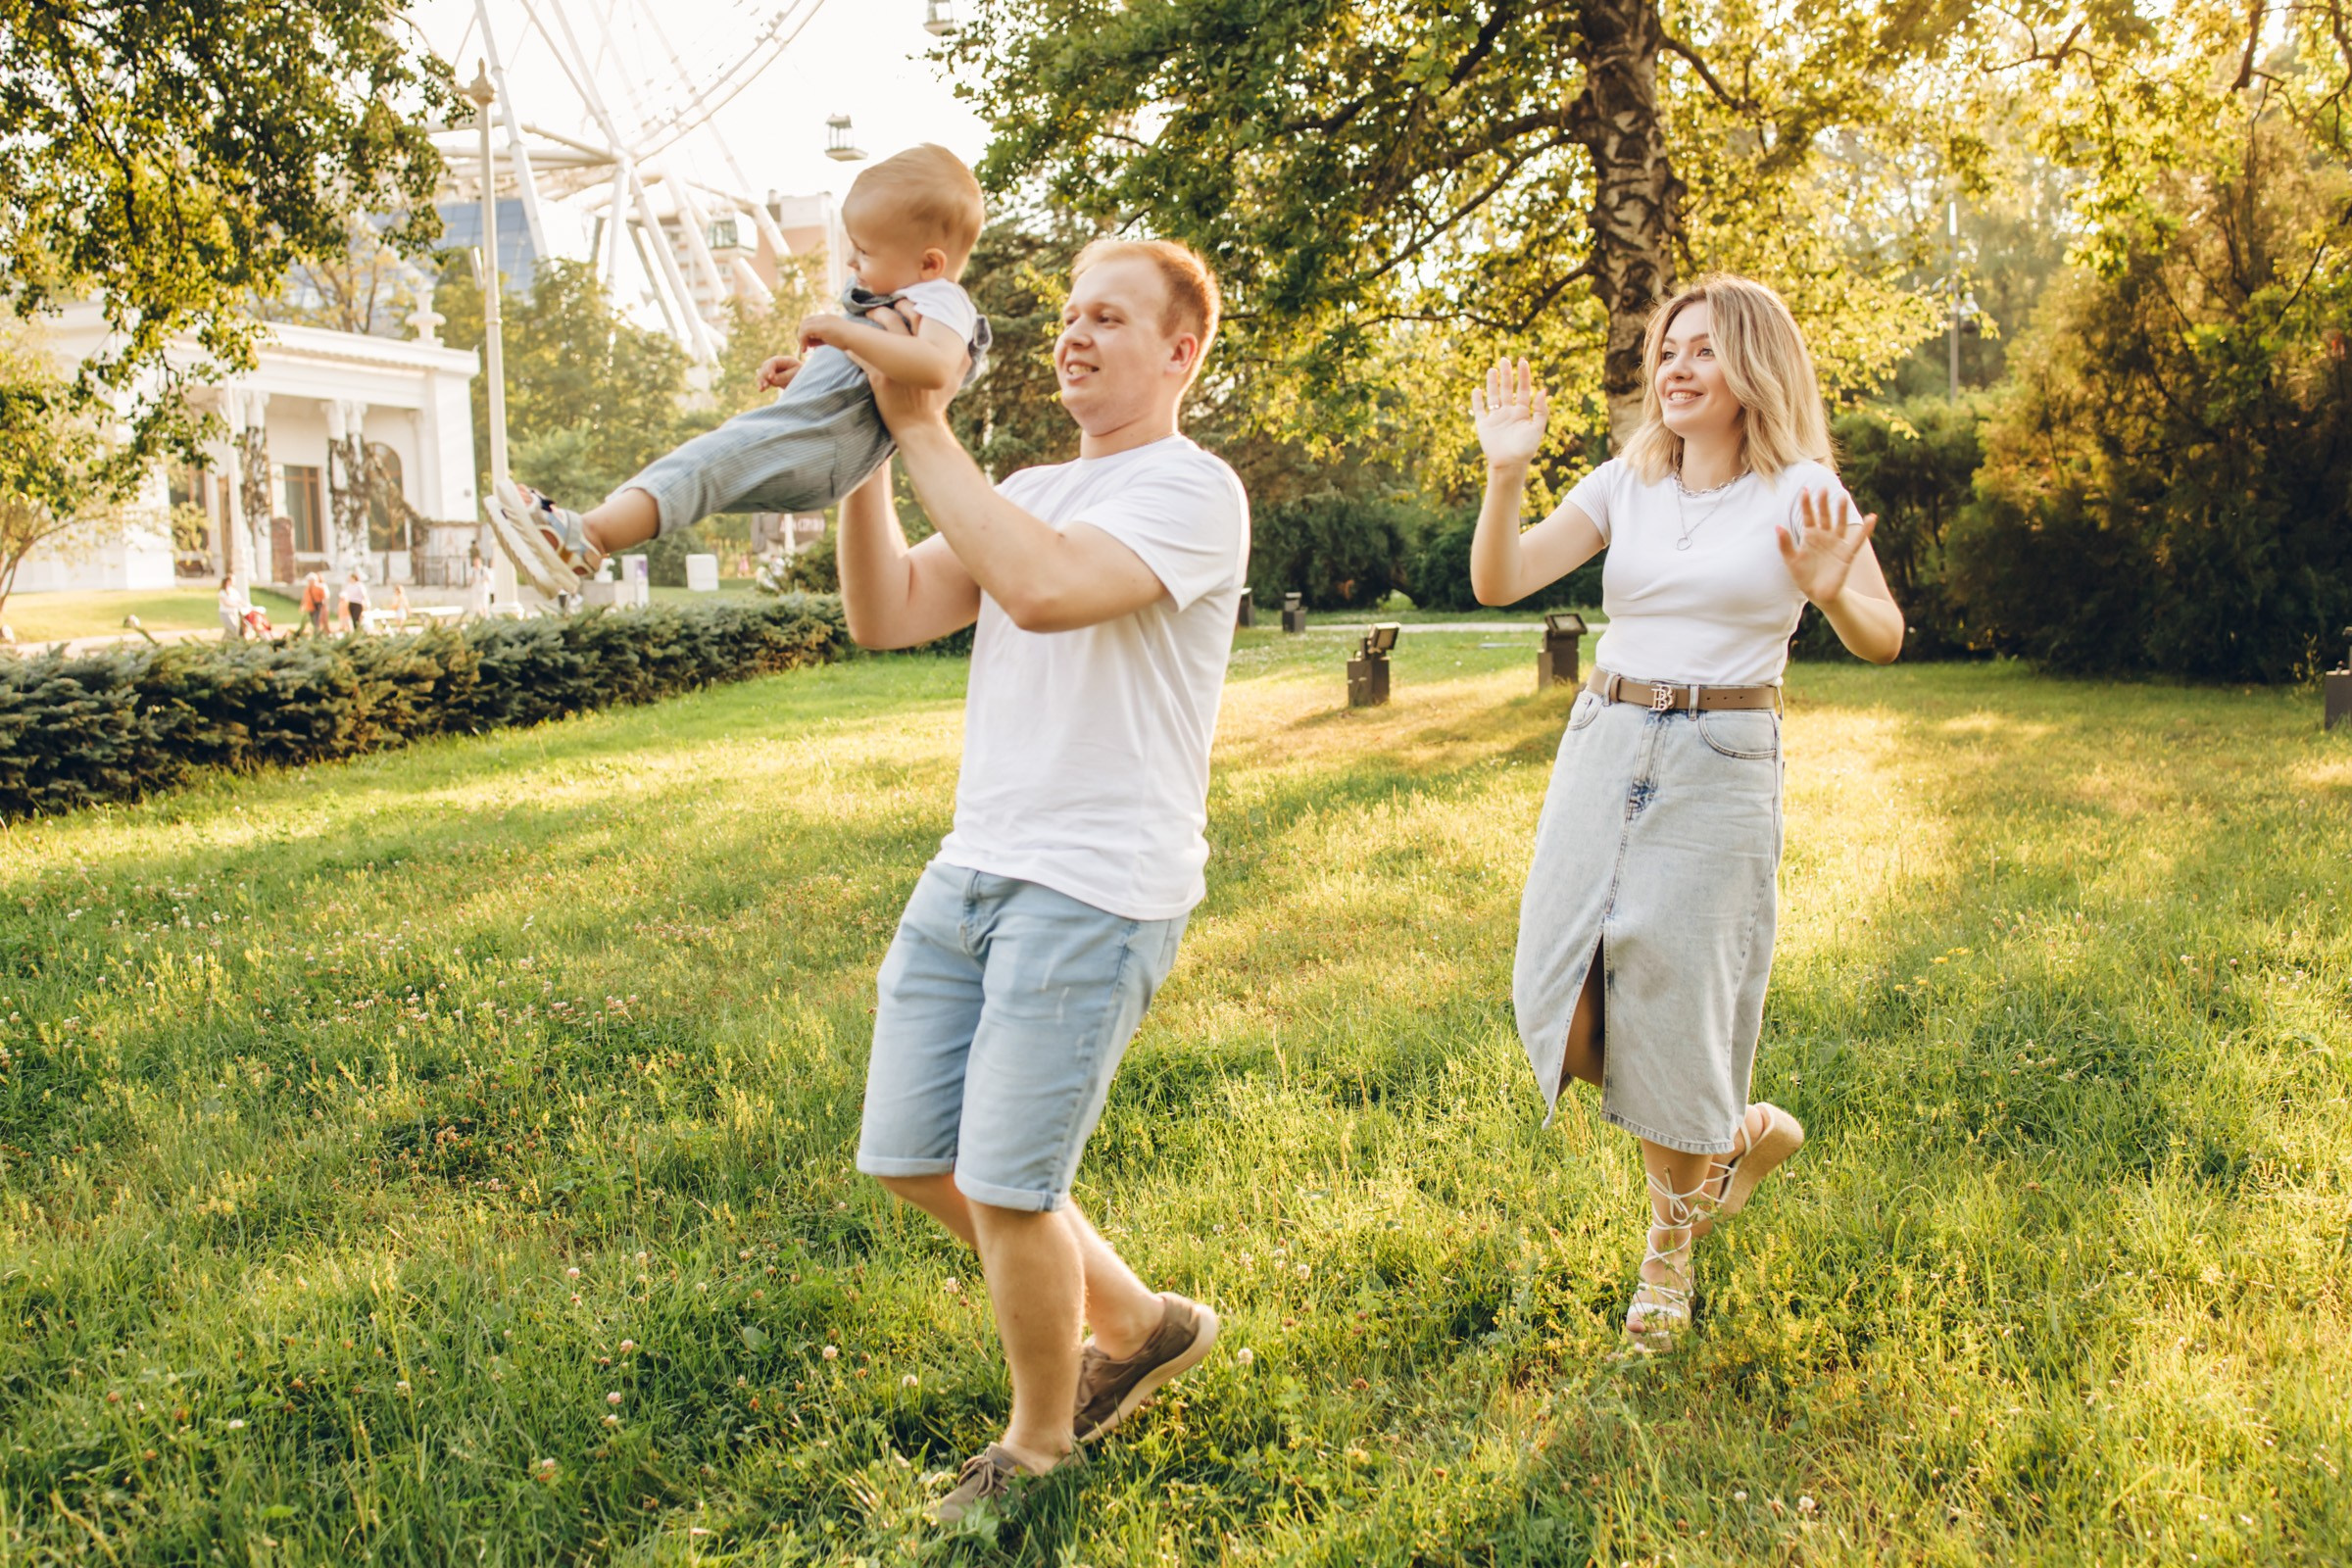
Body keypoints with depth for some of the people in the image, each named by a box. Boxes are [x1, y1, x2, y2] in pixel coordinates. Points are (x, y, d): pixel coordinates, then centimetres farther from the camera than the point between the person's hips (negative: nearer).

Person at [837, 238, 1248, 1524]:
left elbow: (1043, 589, -27)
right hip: (970, 869, 9)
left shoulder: (1192, 491, -8)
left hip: (1097, 888, -8)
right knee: (908, 1157, 12)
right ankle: (1139, 1325, 31)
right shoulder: (1029, 493, 18)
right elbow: (885, 617, 7)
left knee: (1007, 1188, -4)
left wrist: (923, 426, -21)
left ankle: (1040, 1445, 24)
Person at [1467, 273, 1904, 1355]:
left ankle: (1671, 1245, 25)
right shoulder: (1624, 484, 6)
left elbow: (1884, 640, -1)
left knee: (1673, 1001, -1)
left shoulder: (1801, 492, -2)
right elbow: (1498, 584, -2)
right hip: (1605, 743, 4)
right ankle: (1744, 1134, 26)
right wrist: (1506, 474, -17)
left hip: (1721, 760, -4)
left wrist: (1830, 592, -23)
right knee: (1562, 999, -2)